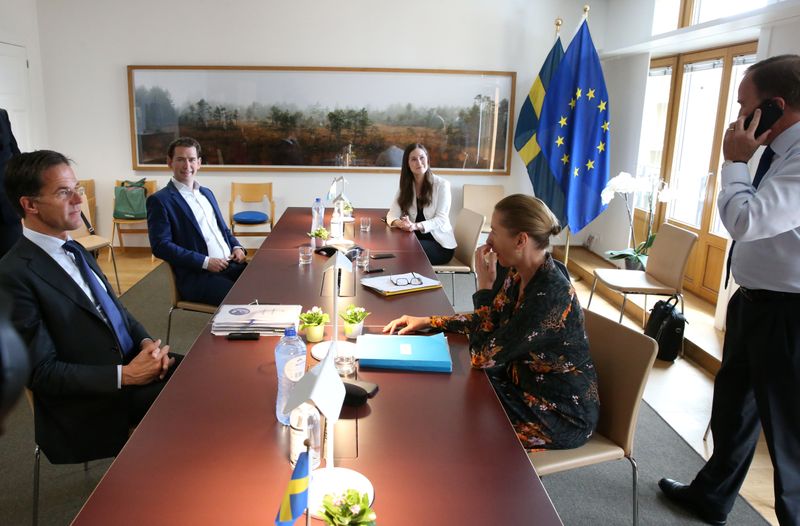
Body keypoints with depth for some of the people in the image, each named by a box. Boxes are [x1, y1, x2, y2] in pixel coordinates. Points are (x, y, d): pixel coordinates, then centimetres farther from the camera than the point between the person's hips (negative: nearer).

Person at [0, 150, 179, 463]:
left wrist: (147, 343, -3)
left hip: (132, 363, 8)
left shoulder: (74, 251, 10)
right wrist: (125, 375, -21)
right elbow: (41, 372, -16)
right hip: (91, 407, -8)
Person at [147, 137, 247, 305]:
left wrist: (237, 247, 5)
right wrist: (205, 262, -16)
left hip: (231, 264, 7)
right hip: (198, 276, -6)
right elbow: (161, 245, -11)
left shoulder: (206, 193, 20)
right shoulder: (159, 200, -2)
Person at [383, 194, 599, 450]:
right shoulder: (520, 273, -4)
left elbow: (483, 357, -27)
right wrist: (427, 321, 7)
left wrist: (485, 285, -23)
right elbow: (489, 319, 12)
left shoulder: (550, 295, -31)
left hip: (562, 417, -7)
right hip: (526, 382, 7)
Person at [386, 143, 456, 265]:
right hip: (416, 239, 4)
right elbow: (392, 214, -3)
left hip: (441, 244, -4)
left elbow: (441, 219, -15)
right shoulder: (405, 186, 6)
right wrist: (400, 223, -29)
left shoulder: (441, 184, -7)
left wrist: (415, 226, -33)